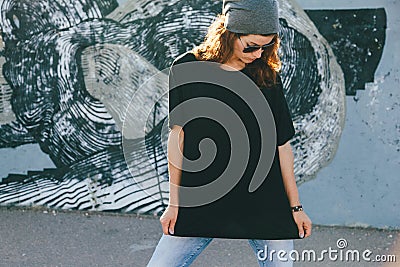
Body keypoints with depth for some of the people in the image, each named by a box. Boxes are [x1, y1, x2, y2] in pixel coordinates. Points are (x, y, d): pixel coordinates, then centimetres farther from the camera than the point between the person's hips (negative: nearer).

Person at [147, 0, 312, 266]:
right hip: (201, 203, 0)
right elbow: (178, 136, 3)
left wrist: (296, 206, 9)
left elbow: (282, 144, 6)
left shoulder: (267, 76, 2)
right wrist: (174, 203, 5)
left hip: (265, 204, 1)